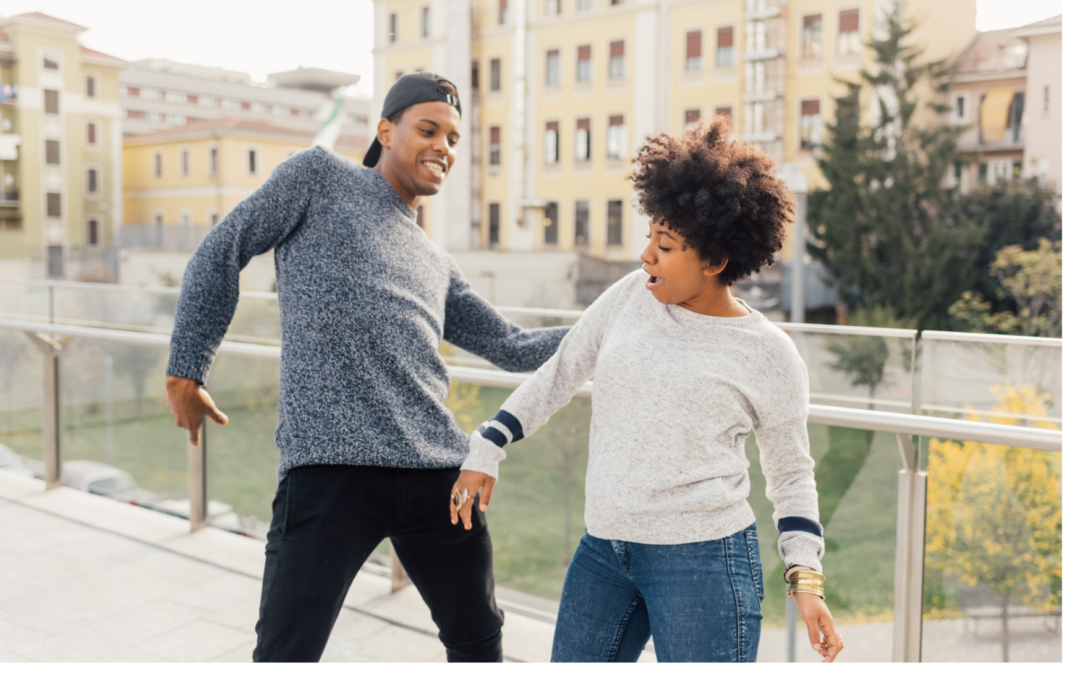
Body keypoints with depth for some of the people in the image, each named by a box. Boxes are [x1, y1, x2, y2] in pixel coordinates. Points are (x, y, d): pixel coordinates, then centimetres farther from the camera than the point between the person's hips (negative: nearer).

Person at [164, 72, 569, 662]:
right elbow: (222, 252, 9)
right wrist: (186, 370, 5)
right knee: (286, 656, -2)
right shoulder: (320, 176, 11)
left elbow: (511, 348, 22)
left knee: (479, 641, 15)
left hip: (438, 473, 6)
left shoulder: (437, 267, 24)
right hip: (331, 467, -5)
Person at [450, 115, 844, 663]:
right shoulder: (633, 296, 3)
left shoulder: (769, 356, -6)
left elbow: (791, 473, 4)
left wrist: (805, 577, -5)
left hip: (702, 558, -5)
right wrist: (485, 451, 10)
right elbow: (559, 375, 11)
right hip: (603, 549, 5)